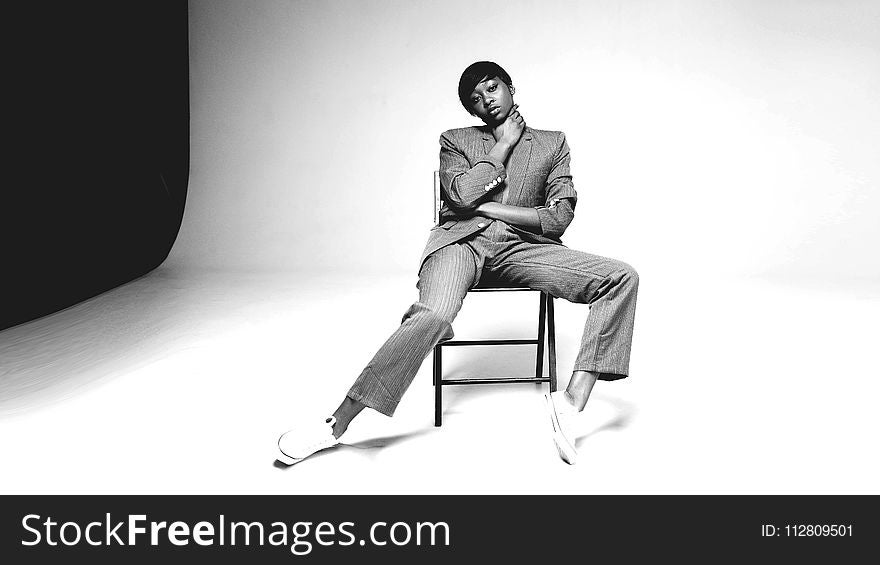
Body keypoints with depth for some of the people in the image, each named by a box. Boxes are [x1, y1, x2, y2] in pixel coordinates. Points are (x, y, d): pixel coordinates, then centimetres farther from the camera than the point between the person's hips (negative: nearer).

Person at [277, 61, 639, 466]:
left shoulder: (552, 143, 18)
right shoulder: (455, 141, 17)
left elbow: (559, 216, 4)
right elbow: (461, 194, -4)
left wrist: (486, 206, -2)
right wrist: (504, 144, 5)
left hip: (522, 246, 3)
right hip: (462, 240, -2)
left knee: (622, 278, -18)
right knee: (433, 315, -35)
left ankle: (572, 400, -25)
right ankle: (337, 424, -28)